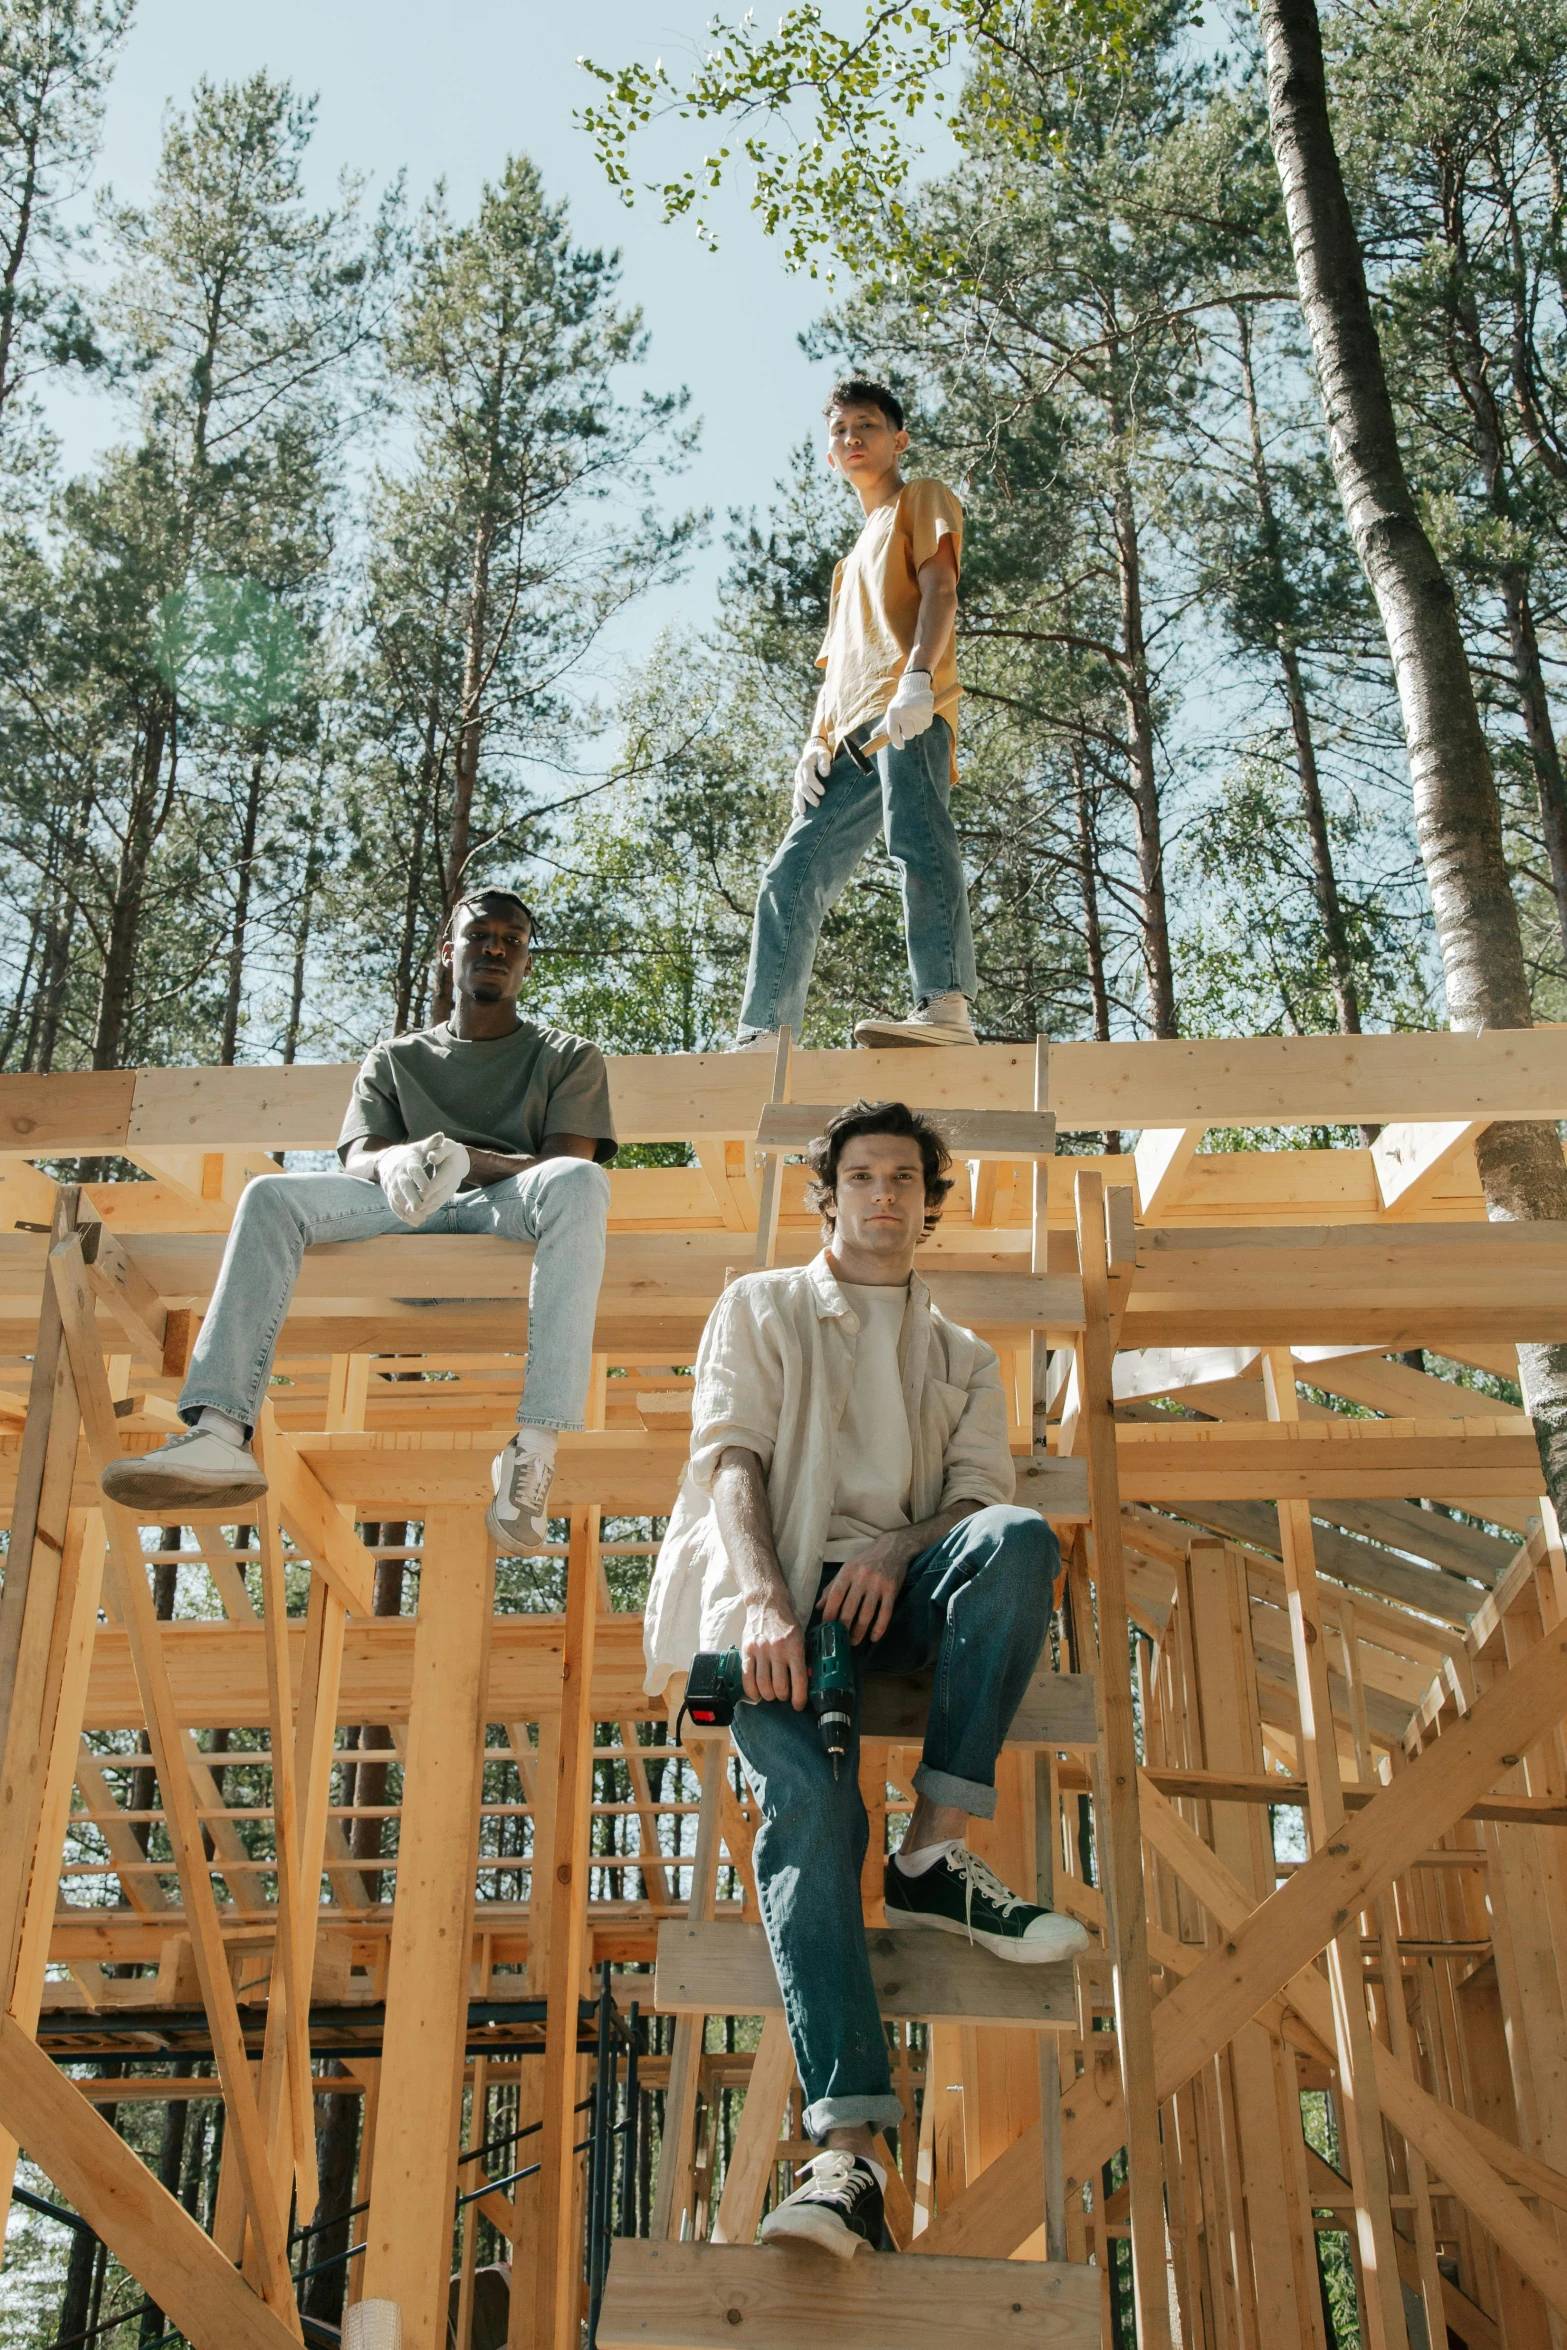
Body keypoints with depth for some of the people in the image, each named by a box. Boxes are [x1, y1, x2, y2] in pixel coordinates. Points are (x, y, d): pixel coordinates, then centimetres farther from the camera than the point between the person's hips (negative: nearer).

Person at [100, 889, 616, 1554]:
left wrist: (464, 1160, -20)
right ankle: (219, 1433, -40)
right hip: (409, 1216, 2)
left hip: (511, 1214, -2)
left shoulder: (568, 1058, 18)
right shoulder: (394, 1060, 24)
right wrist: (397, 1161, -20)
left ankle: (535, 1447, -48)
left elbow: (568, 1160, -1)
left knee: (577, 1181, -37)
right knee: (272, 1194, -23)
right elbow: (357, 1158, 7)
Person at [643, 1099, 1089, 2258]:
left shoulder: (965, 1360, 26)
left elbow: (983, 1501, 10)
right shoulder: (762, 1309, 18)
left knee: (1022, 1540, -31)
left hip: (905, 1594, 3)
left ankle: (936, 1856, -27)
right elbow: (728, 1462, 1)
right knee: (808, 1802, -29)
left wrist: (898, 1555, -14)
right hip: (785, 1596, -2)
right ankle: (850, 2148, -37)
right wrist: (763, 1600, -18)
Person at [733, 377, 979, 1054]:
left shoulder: (922, 500, 17)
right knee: (792, 875, 0)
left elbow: (941, 592, -2)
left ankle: (946, 1004, -44)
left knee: (915, 836, -31)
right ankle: (761, 1038, -1)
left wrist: (917, 676, -21)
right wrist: (817, 740, 10)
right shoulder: (853, 559, 37)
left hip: (910, 717, -8)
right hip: (852, 738, 8)